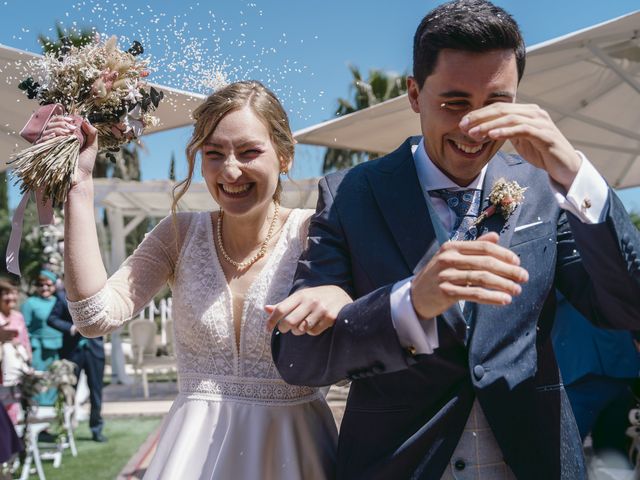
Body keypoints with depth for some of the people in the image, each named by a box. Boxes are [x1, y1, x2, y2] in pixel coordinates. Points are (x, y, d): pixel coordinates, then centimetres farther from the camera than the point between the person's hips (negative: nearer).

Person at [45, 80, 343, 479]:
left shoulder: (311, 234, -10)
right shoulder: (180, 235, -2)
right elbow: (96, 315, -14)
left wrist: (338, 294, -39)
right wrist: (79, 187, -14)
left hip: (291, 444, -2)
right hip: (195, 446, 2)